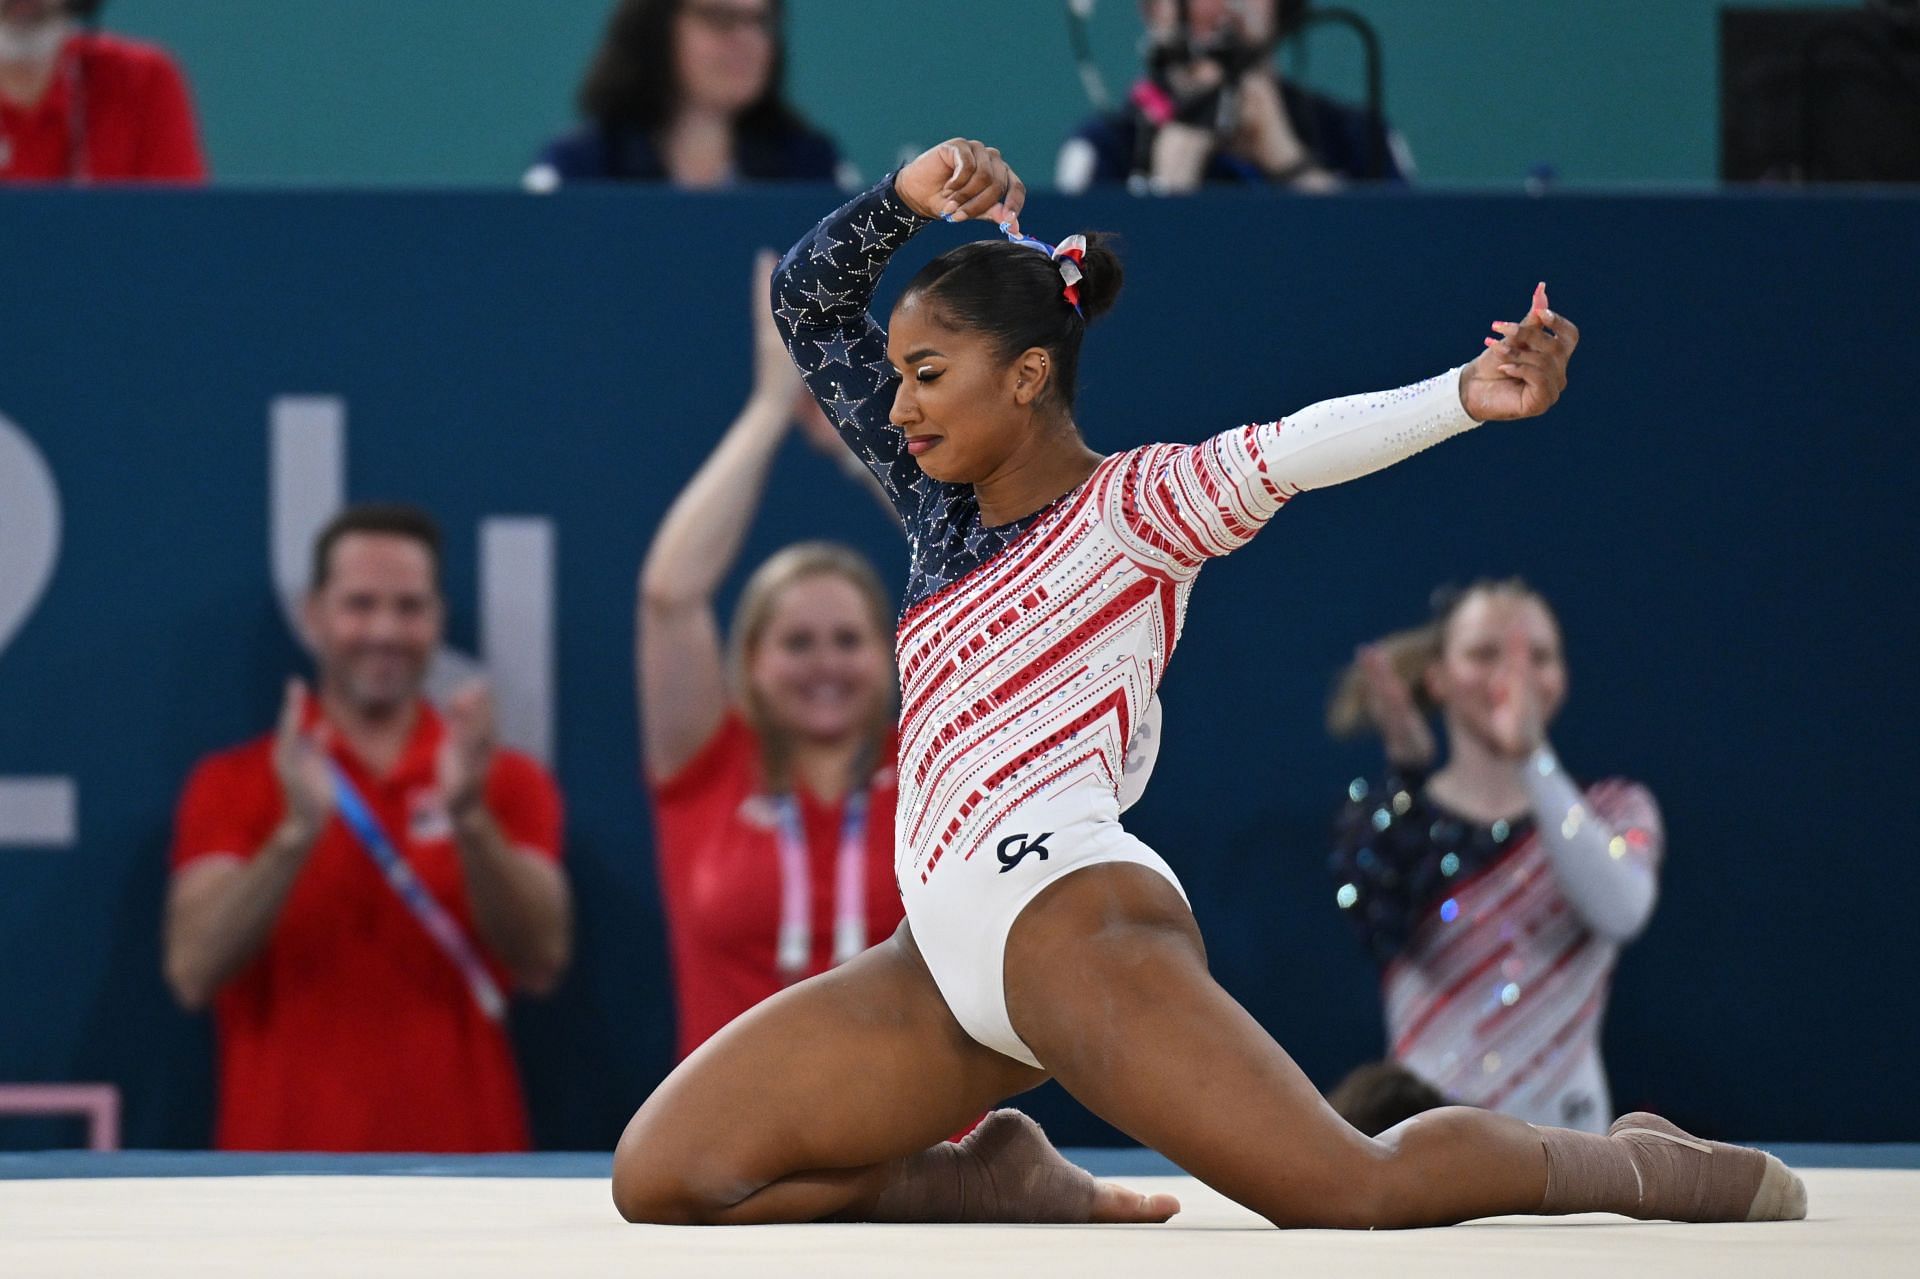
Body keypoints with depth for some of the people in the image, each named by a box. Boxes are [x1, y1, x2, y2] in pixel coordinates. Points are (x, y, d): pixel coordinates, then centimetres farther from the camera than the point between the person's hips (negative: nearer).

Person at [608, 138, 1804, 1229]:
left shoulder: (1133, 505, 0)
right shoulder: (943, 502, 19)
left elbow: (1286, 451, -19)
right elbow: (810, 304, 23)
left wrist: (1466, 397, -36)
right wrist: (909, 199, 5)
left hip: (1069, 905, -8)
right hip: (944, 952, 8)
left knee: (1357, 1192, -20)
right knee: (661, 1179, -4)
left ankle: (1645, 1165, 6)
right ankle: (1001, 1182, 8)